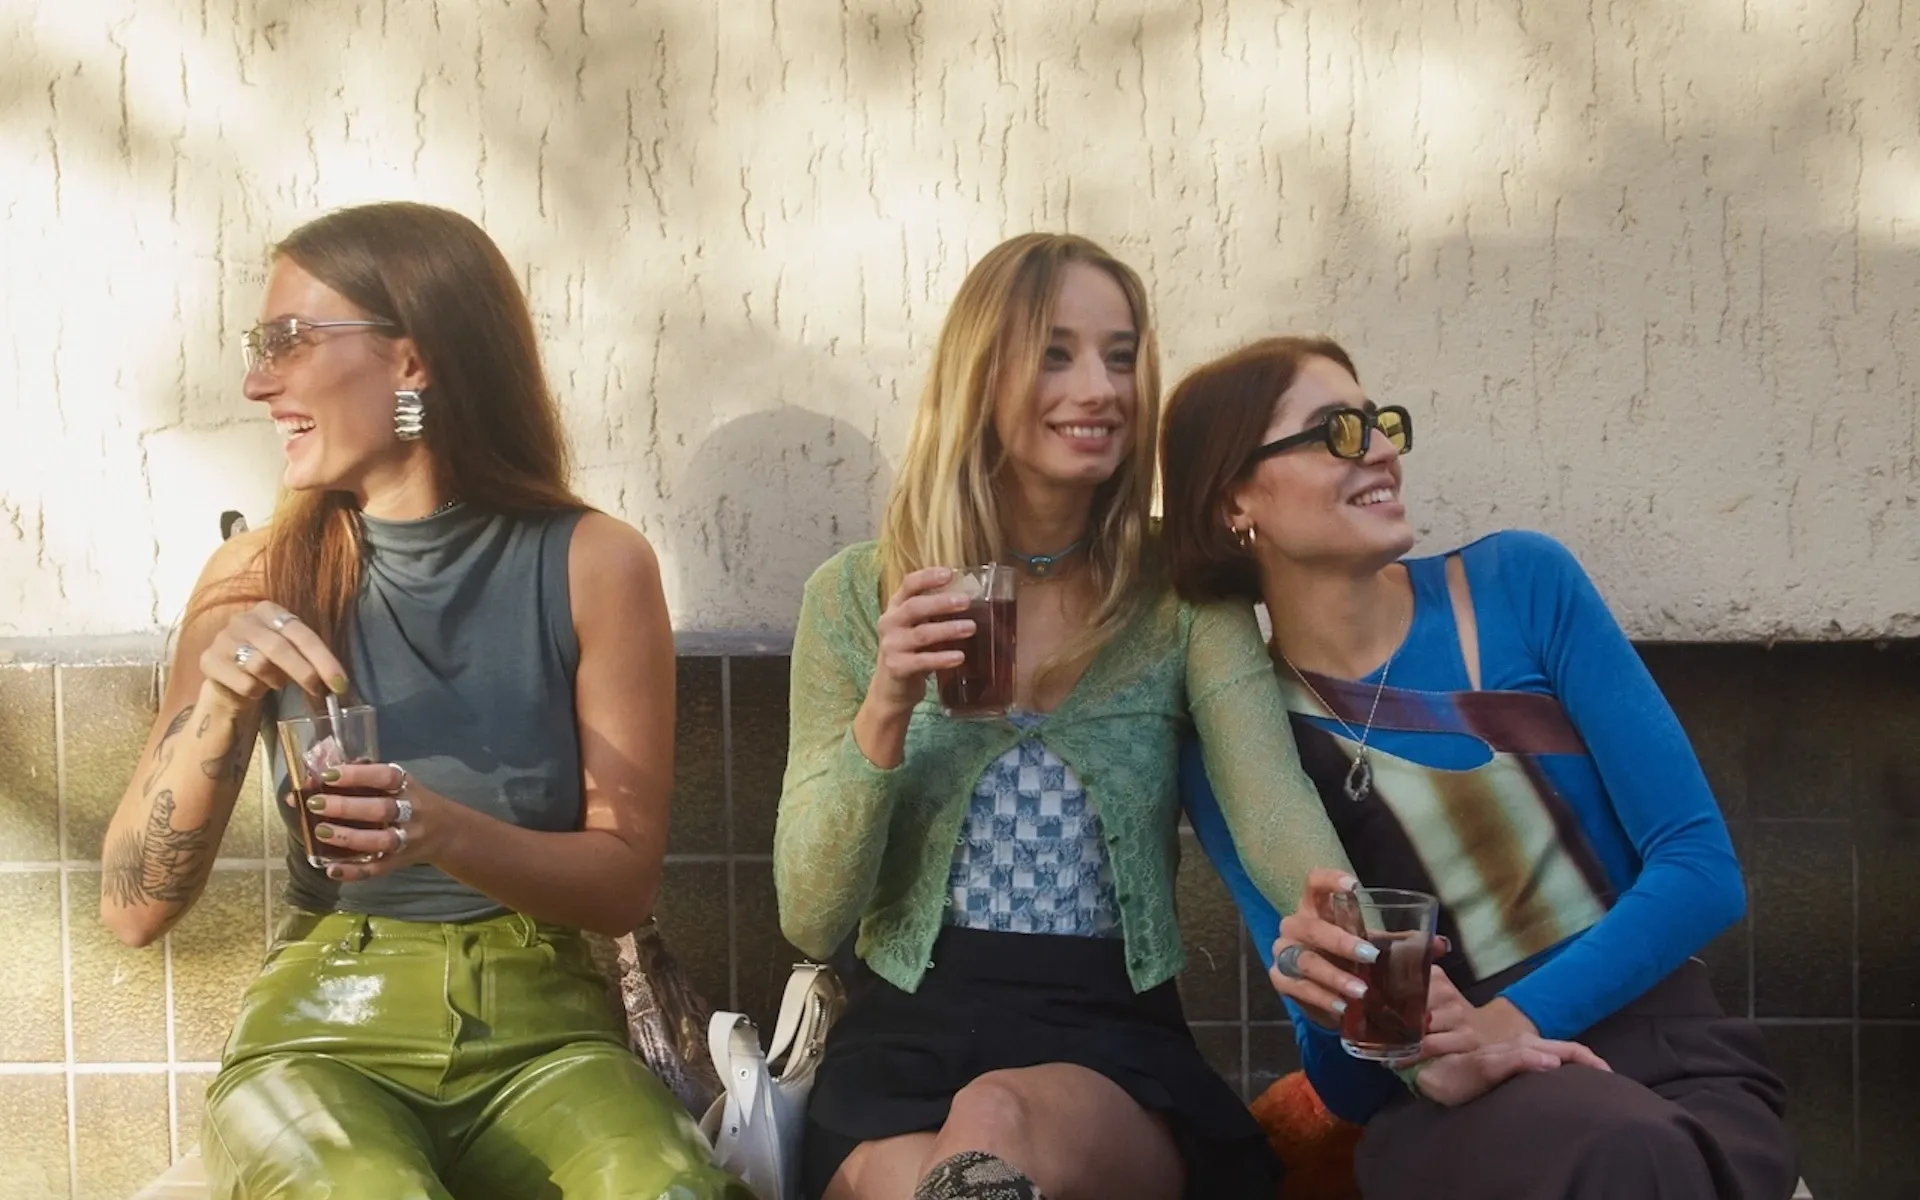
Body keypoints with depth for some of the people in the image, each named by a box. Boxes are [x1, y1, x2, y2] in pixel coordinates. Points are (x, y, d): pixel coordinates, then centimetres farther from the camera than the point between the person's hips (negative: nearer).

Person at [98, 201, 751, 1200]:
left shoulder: (594, 565, -4)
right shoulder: (258, 581, 0)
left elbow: (626, 881, -2)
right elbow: (136, 910, -1)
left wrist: (445, 832, -21)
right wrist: (215, 706, -18)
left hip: (543, 1031, 0)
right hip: (323, 1031, 0)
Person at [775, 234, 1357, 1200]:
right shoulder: (856, 597, 4)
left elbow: (1273, 806, -13)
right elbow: (812, 921, 0)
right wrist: (885, 715, -18)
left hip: (1113, 1054, 0)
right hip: (903, 1049, 0)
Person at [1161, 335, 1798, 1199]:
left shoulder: (1522, 585, 4)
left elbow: (1703, 868, -2)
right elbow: (1346, 1083, 4)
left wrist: (1511, 1020, -16)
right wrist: (1332, 1011, -20)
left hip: (1668, 1054, 1)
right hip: (1444, 1106, -1)